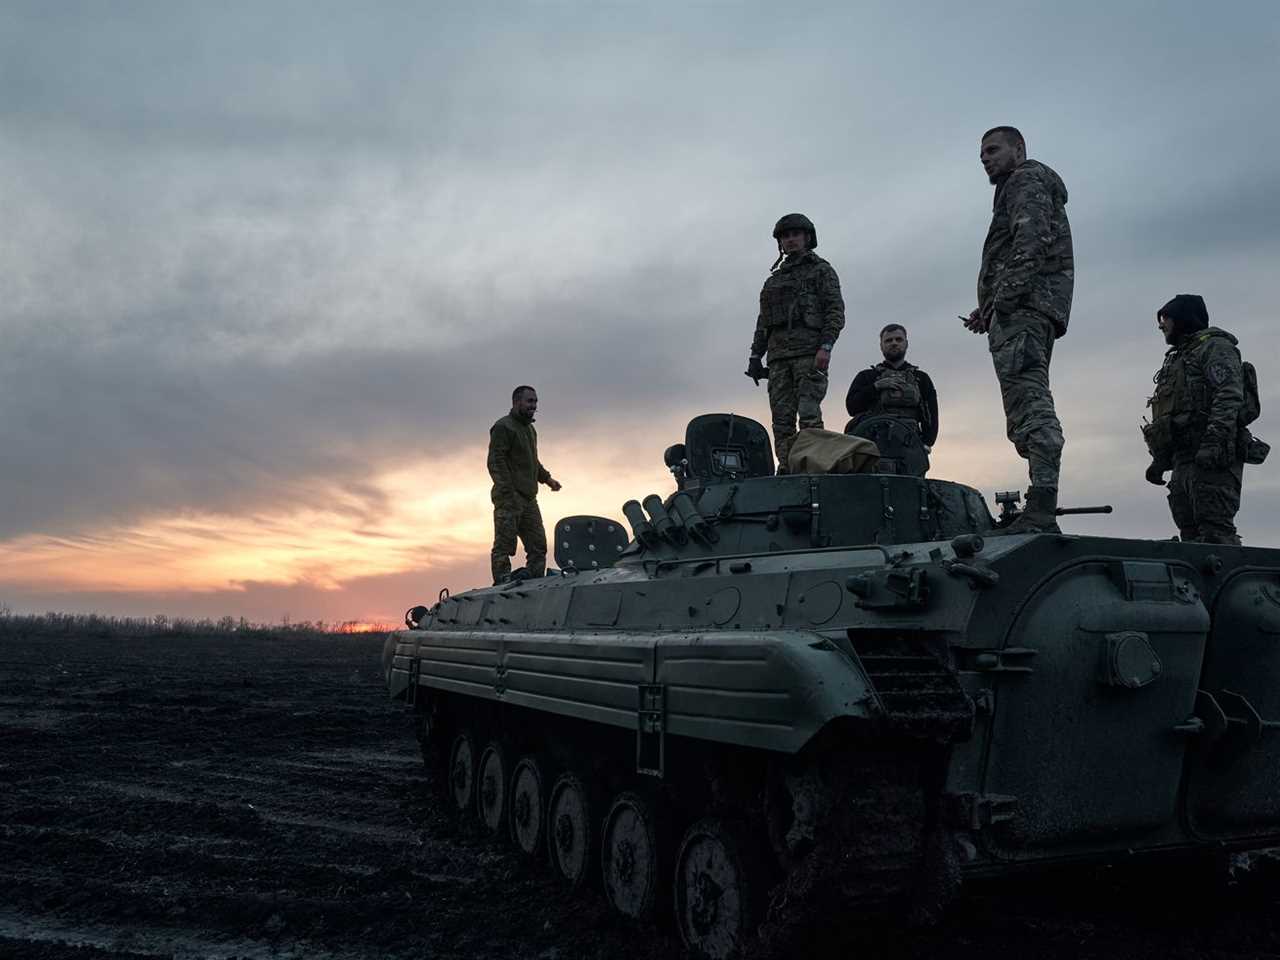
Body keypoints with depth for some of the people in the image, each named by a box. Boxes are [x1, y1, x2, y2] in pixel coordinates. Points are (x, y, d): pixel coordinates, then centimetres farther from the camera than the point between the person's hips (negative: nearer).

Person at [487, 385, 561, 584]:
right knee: (504, 546, -7)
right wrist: (508, 492, -21)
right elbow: (495, 462, -14)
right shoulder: (503, 427, -6)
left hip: (529, 499, 9)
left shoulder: (530, 429, 23)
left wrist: (547, 478, 22)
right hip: (509, 498, -9)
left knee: (538, 547, 8)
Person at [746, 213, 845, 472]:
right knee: (781, 419, -3)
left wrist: (826, 346, -15)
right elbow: (763, 322, 25)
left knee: (809, 415, -16)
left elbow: (836, 310, -1)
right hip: (778, 354, 5)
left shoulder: (821, 271, 10)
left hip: (809, 352, -5)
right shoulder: (773, 280, 26)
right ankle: (786, 468, -5)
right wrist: (755, 355, 13)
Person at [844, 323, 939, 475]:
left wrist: (925, 444, 1)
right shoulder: (867, 376, 25)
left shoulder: (921, 378, 28)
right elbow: (852, 406, 9)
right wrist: (876, 386, -2)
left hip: (908, 439, 1)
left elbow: (931, 417, 18)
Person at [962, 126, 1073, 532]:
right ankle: (1041, 512, 5)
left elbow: (1030, 243, -13)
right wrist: (988, 308, 16)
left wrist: (1004, 294, -21)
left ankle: (1041, 509, -28)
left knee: (1030, 403, -20)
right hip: (1029, 310, 11)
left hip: (1025, 303, -11)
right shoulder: (1020, 190, 34)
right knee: (1029, 406, 7)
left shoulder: (1027, 182, 4)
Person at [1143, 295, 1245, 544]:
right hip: (1185, 458, 9)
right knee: (1191, 533, 2)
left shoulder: (1214, 346, 3)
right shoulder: (1177, 359, 30)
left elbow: (1229, 396, -13)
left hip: (1212, 459, -9)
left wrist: (1214, 442, -25)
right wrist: (1159, 459, 22)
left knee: (1215, 531, -17)